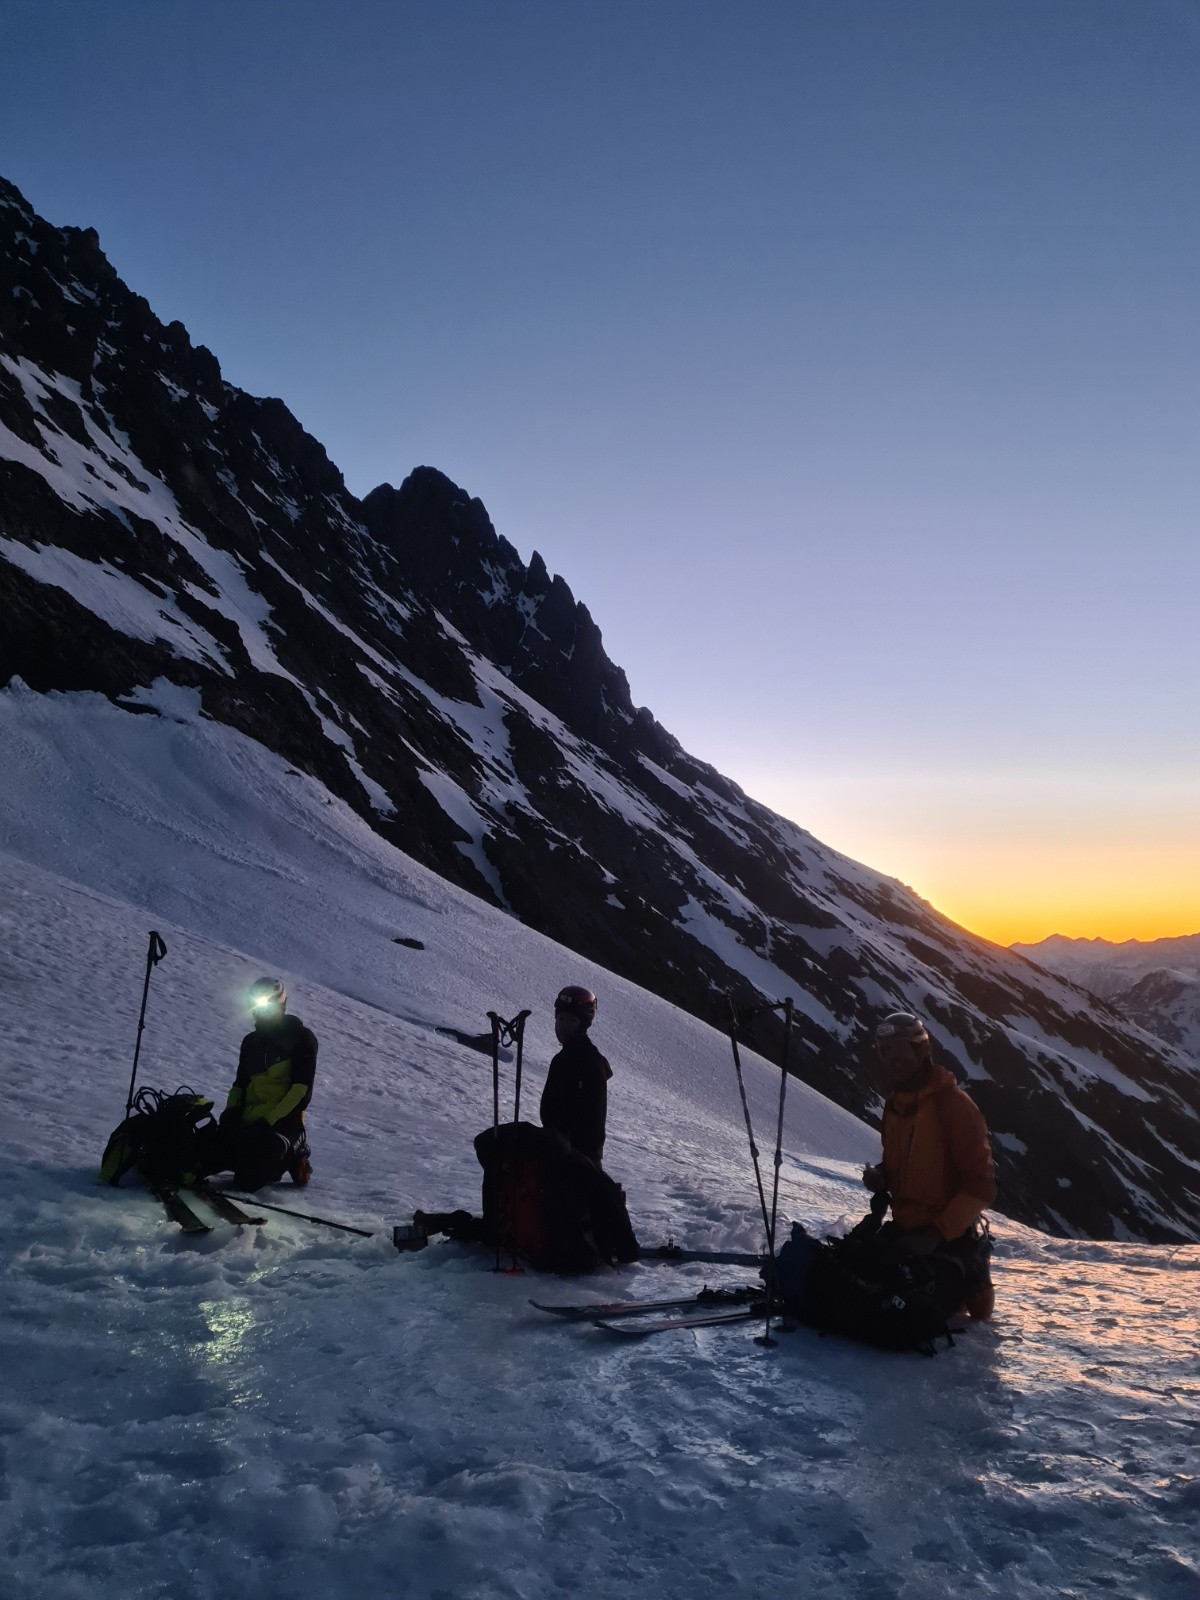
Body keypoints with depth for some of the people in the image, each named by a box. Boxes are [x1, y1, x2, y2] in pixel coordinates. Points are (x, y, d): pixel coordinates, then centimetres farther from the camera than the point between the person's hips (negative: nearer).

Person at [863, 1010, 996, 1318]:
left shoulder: (953, 1103, -16)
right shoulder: (894, 1103, 6)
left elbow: (981, 1186, -17)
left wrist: (937, 1233, -22)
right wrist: (881, 1176, -3)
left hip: (949, 1239, -7)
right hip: (905, 1235, 7)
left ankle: (970, 1284, 16)